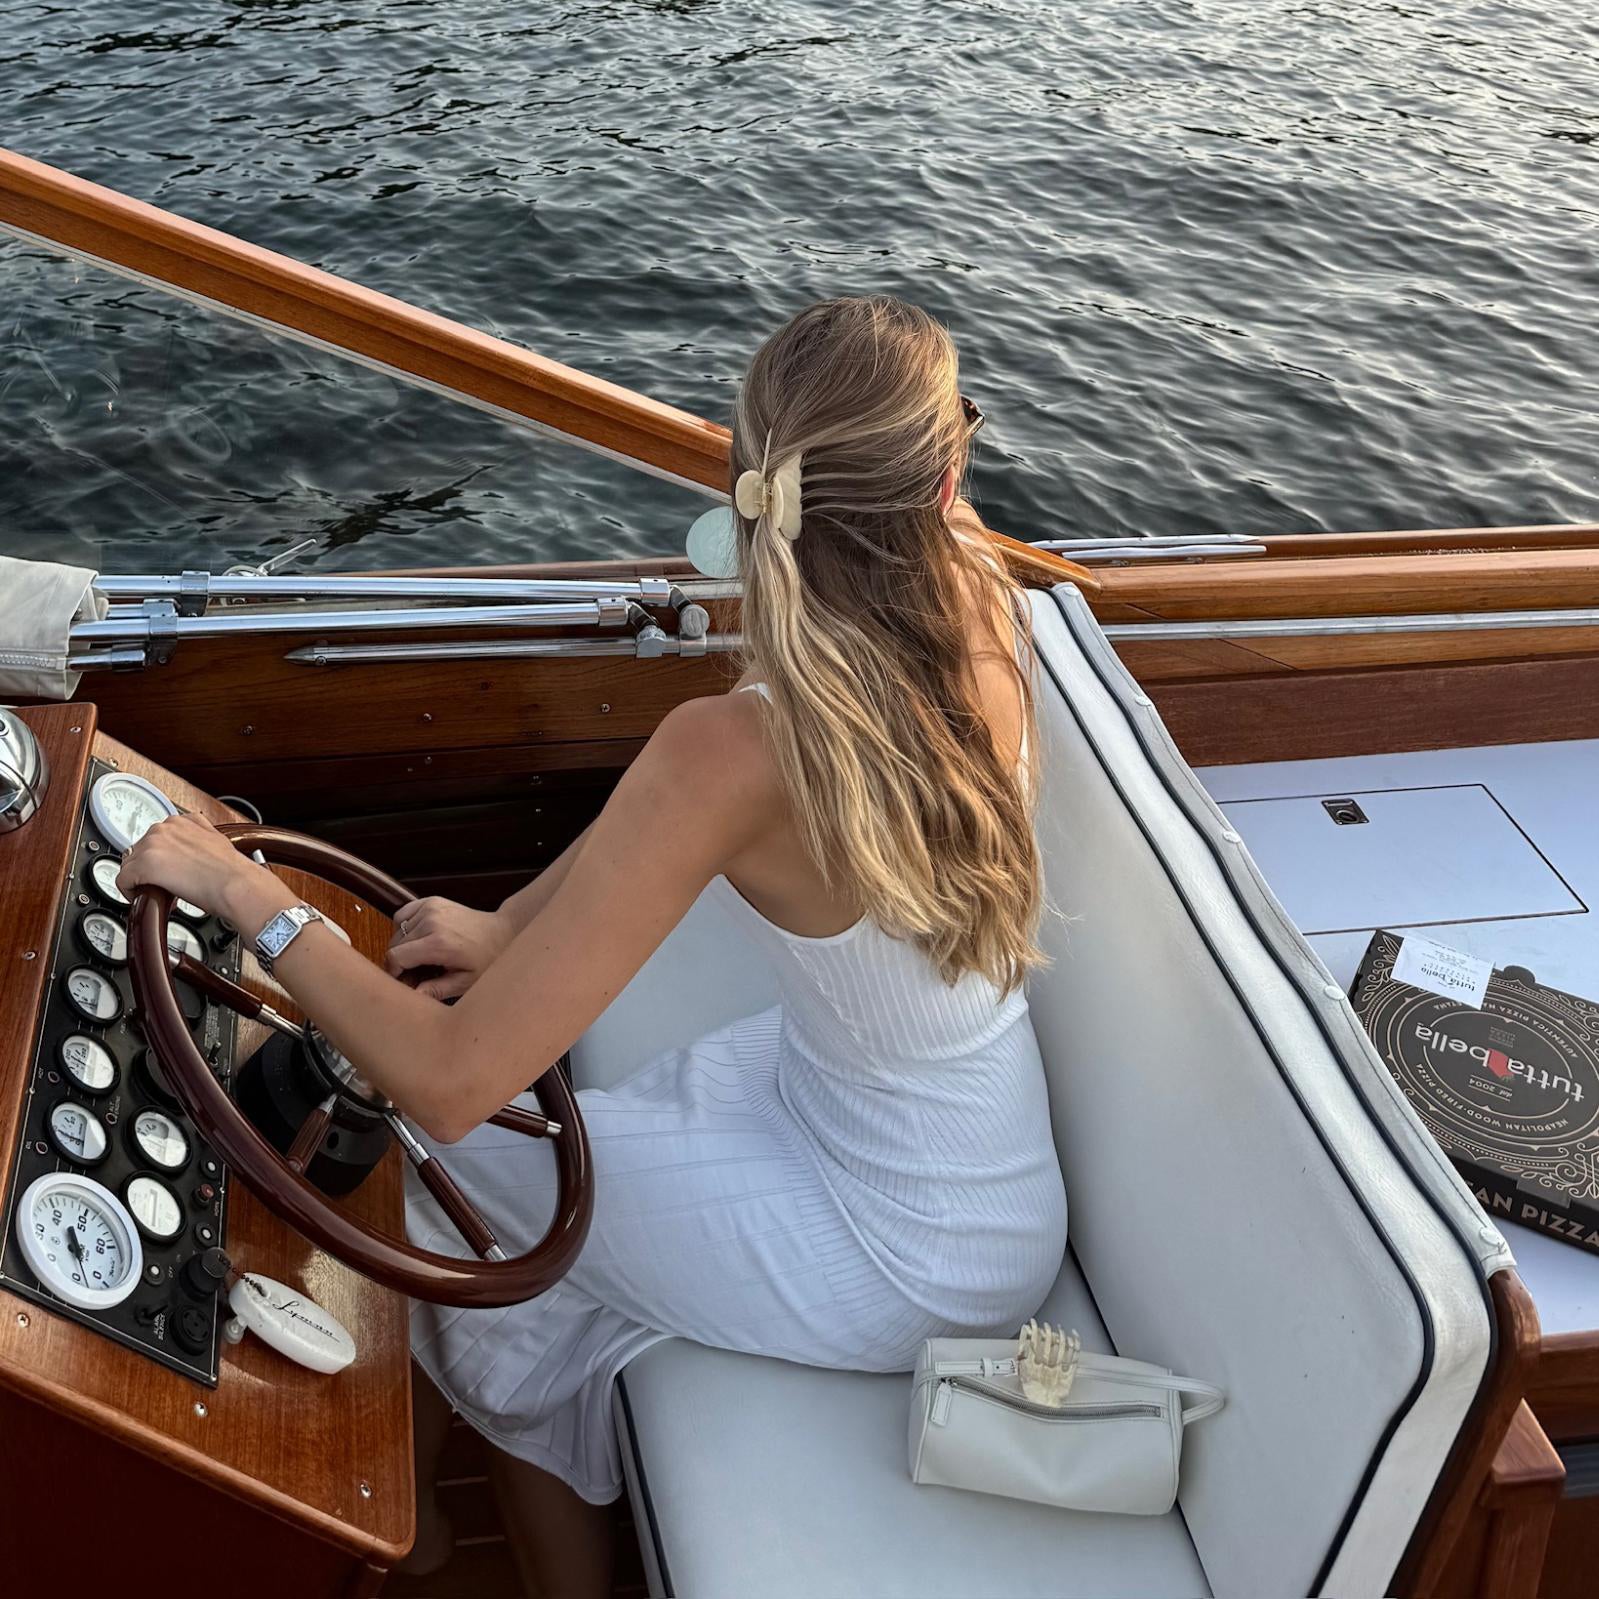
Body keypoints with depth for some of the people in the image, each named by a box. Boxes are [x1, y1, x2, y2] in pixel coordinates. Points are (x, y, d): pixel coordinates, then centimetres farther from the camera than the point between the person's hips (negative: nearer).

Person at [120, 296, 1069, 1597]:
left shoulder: (739, 753, -35)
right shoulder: (983, 597, -15)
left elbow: (452, 1080, -35)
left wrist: (249, 894, -20)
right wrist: (515, 923, -1)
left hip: (907, 1262, -6)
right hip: (1010, 1183, 6)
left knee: (470, 1162, 13)